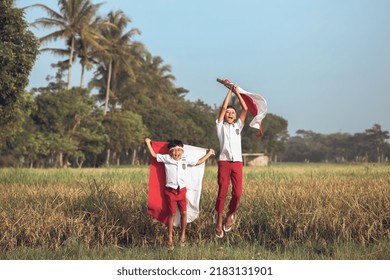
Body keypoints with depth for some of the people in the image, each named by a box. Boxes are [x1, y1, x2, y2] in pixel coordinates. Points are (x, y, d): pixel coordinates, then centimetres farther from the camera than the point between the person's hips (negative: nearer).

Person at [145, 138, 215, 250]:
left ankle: (183, 236, 14)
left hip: (182, 190, 2)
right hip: (170, 191, -2)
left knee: (184, 212, 0)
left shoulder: (186, 159, 6)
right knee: (172, 214, 1)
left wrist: (209, 153, 23)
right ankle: (170, 238, 11)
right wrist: (148, 143, 10)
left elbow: (199, 162, 18)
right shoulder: (166, 158, -1)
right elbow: (154, 155, 8)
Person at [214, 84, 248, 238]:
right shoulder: (220, 126, 13)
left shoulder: (238, 126, 20)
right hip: (224, 162, -2)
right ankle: (219, 221, 3)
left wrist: (237, 93, 10)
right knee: (222, 192, -6)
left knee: (237, 192, -9)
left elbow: (245, 109, 11)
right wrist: (230, 91, 9)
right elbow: (223, 107, 3)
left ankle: (231, 215, 15)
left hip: (237, 163, 2)